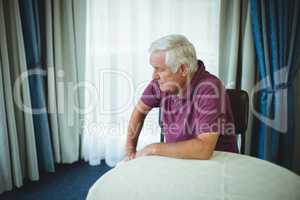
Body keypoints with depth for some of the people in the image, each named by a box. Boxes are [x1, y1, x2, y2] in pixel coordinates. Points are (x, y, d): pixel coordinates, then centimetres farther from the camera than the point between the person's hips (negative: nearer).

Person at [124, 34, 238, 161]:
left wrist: (153, 149, -23)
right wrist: (130, 149, -2)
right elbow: (140, 110, 7)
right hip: (177, 161, 5)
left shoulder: (209, 90, -26)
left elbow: (204, 149, -32)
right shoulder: (164, 81, -9)